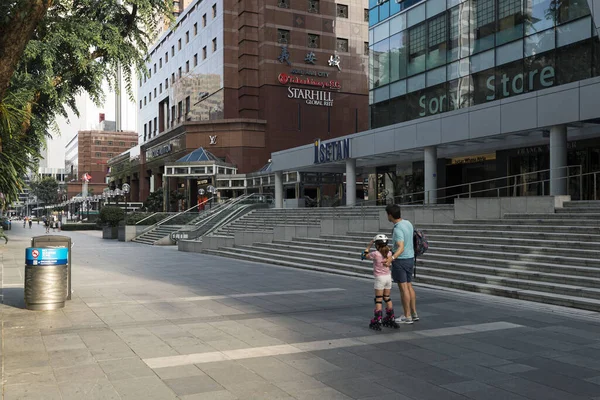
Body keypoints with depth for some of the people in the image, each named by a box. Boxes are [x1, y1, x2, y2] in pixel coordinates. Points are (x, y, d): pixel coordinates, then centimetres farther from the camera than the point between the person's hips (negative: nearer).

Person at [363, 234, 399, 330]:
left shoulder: (375, 254, -14)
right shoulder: (389, 253, -1)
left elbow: (365, 255, 2)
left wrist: (369, 245, 7)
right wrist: (385, 246, 14)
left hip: (380, 278, -5)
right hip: (388, 277, 5)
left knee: (378, 300, 0)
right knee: (387, 298, 16)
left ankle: (377, 321, -1)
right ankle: (390, 320, 22)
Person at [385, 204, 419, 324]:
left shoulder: (398, 229, -23)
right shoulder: (408, 223, 5)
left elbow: (401, 248, -33)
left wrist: (391, 259, -48)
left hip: (400, 260, -9)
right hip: (410, 259, 9)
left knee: (403, 288, -2)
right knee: (409, 286, 15)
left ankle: (407, 316, 4)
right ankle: (414, 314, 19)